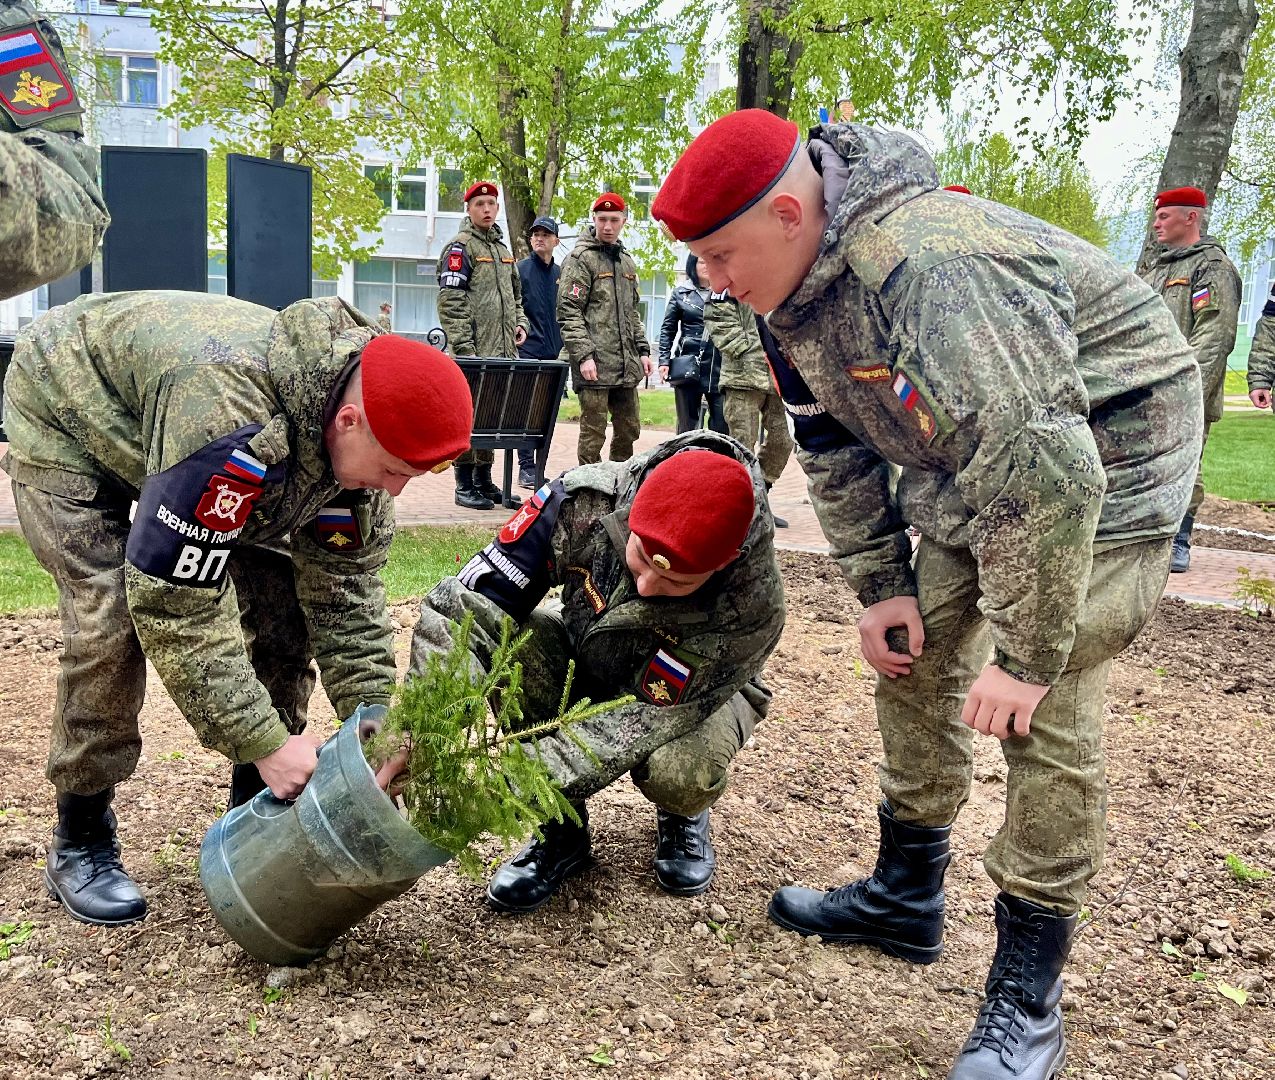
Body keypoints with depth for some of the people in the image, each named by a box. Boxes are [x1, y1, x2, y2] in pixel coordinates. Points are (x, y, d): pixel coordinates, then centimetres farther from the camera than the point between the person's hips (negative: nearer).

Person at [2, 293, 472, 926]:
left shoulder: (361, 438, -22)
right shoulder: (229, 417, -46)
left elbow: (343, 595, -15)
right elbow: (173, 600, -42)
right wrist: (263, 741, -39)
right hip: (64, 418, -6)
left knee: (279, 597, -7)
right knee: (110, 619, -22)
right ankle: (79, 845, -1)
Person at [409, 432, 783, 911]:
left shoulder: (751, 605, -38)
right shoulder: (586, 499, -33)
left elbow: (651, 715, -33)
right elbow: (467, 600, -30)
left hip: (694, 692, -3)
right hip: (588, 660, 3)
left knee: (678, 772, -37)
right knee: (511, 641, -29)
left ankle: (682, 817, 5)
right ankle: (561, 830, -9)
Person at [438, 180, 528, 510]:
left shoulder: (502, 248, 20)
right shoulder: (460, 247, -4)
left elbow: (515, 294, 29)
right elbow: (451, 302, -12)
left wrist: (520, 323, 10)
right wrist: (464, 348, -18)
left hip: (502, 352, 8)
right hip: (473, 352, -7)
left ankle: (484, 482, 18)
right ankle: (465, 486, 1)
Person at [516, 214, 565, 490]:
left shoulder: (560, 273, 14)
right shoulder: (519, 269, -1)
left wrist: (564, 345, 13)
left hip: (554, 353, 5)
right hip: (528, 351, -5)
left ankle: (539, 465, 15)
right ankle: (526, 468, -2)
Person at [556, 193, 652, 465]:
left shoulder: (626, 261, 18)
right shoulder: (580, 258, -5)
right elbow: (568, 312, -12)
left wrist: (643, 350, 16)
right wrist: (583, 355, -19)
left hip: (626, 366, 7)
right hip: (596, 365, -7)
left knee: (628, 429, 12)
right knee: (593, 433, -3)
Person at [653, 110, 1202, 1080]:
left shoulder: (924, 271, -36)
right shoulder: (792, 287, -5)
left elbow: (1045, 470, -36)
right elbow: (834, 441, 6)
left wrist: (1027, 654, -28)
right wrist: (880, 586, 3)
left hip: (1101, 461, -9)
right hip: (973, 460, 9)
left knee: (1047, 720, -12)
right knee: (916, 664, 10)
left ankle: (1026, 1000, 3)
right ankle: (906, 900, 28)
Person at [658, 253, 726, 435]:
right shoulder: (681, 293, 9)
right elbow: (667, 329, 9)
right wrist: (664, 361, -2)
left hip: (719, 367, 0)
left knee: (722, 426, -4)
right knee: (687, 425, 6)